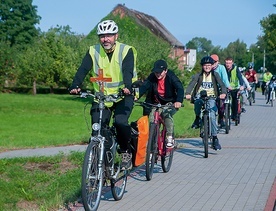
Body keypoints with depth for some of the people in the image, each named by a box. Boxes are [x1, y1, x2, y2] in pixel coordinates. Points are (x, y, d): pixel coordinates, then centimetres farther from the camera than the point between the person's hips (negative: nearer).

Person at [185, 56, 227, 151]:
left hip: (211, 98, 1)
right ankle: (197, 118, -11)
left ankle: (215, 138, -8)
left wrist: (223, 93, -29)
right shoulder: (198, 75, 1)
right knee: (198, 101, -37)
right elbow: (191, 84, -12)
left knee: (212, 115, -17)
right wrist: (188, 94, -33)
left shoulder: (215, 75, 4)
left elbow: (222, 85, -7)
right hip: (200, 96, -1)